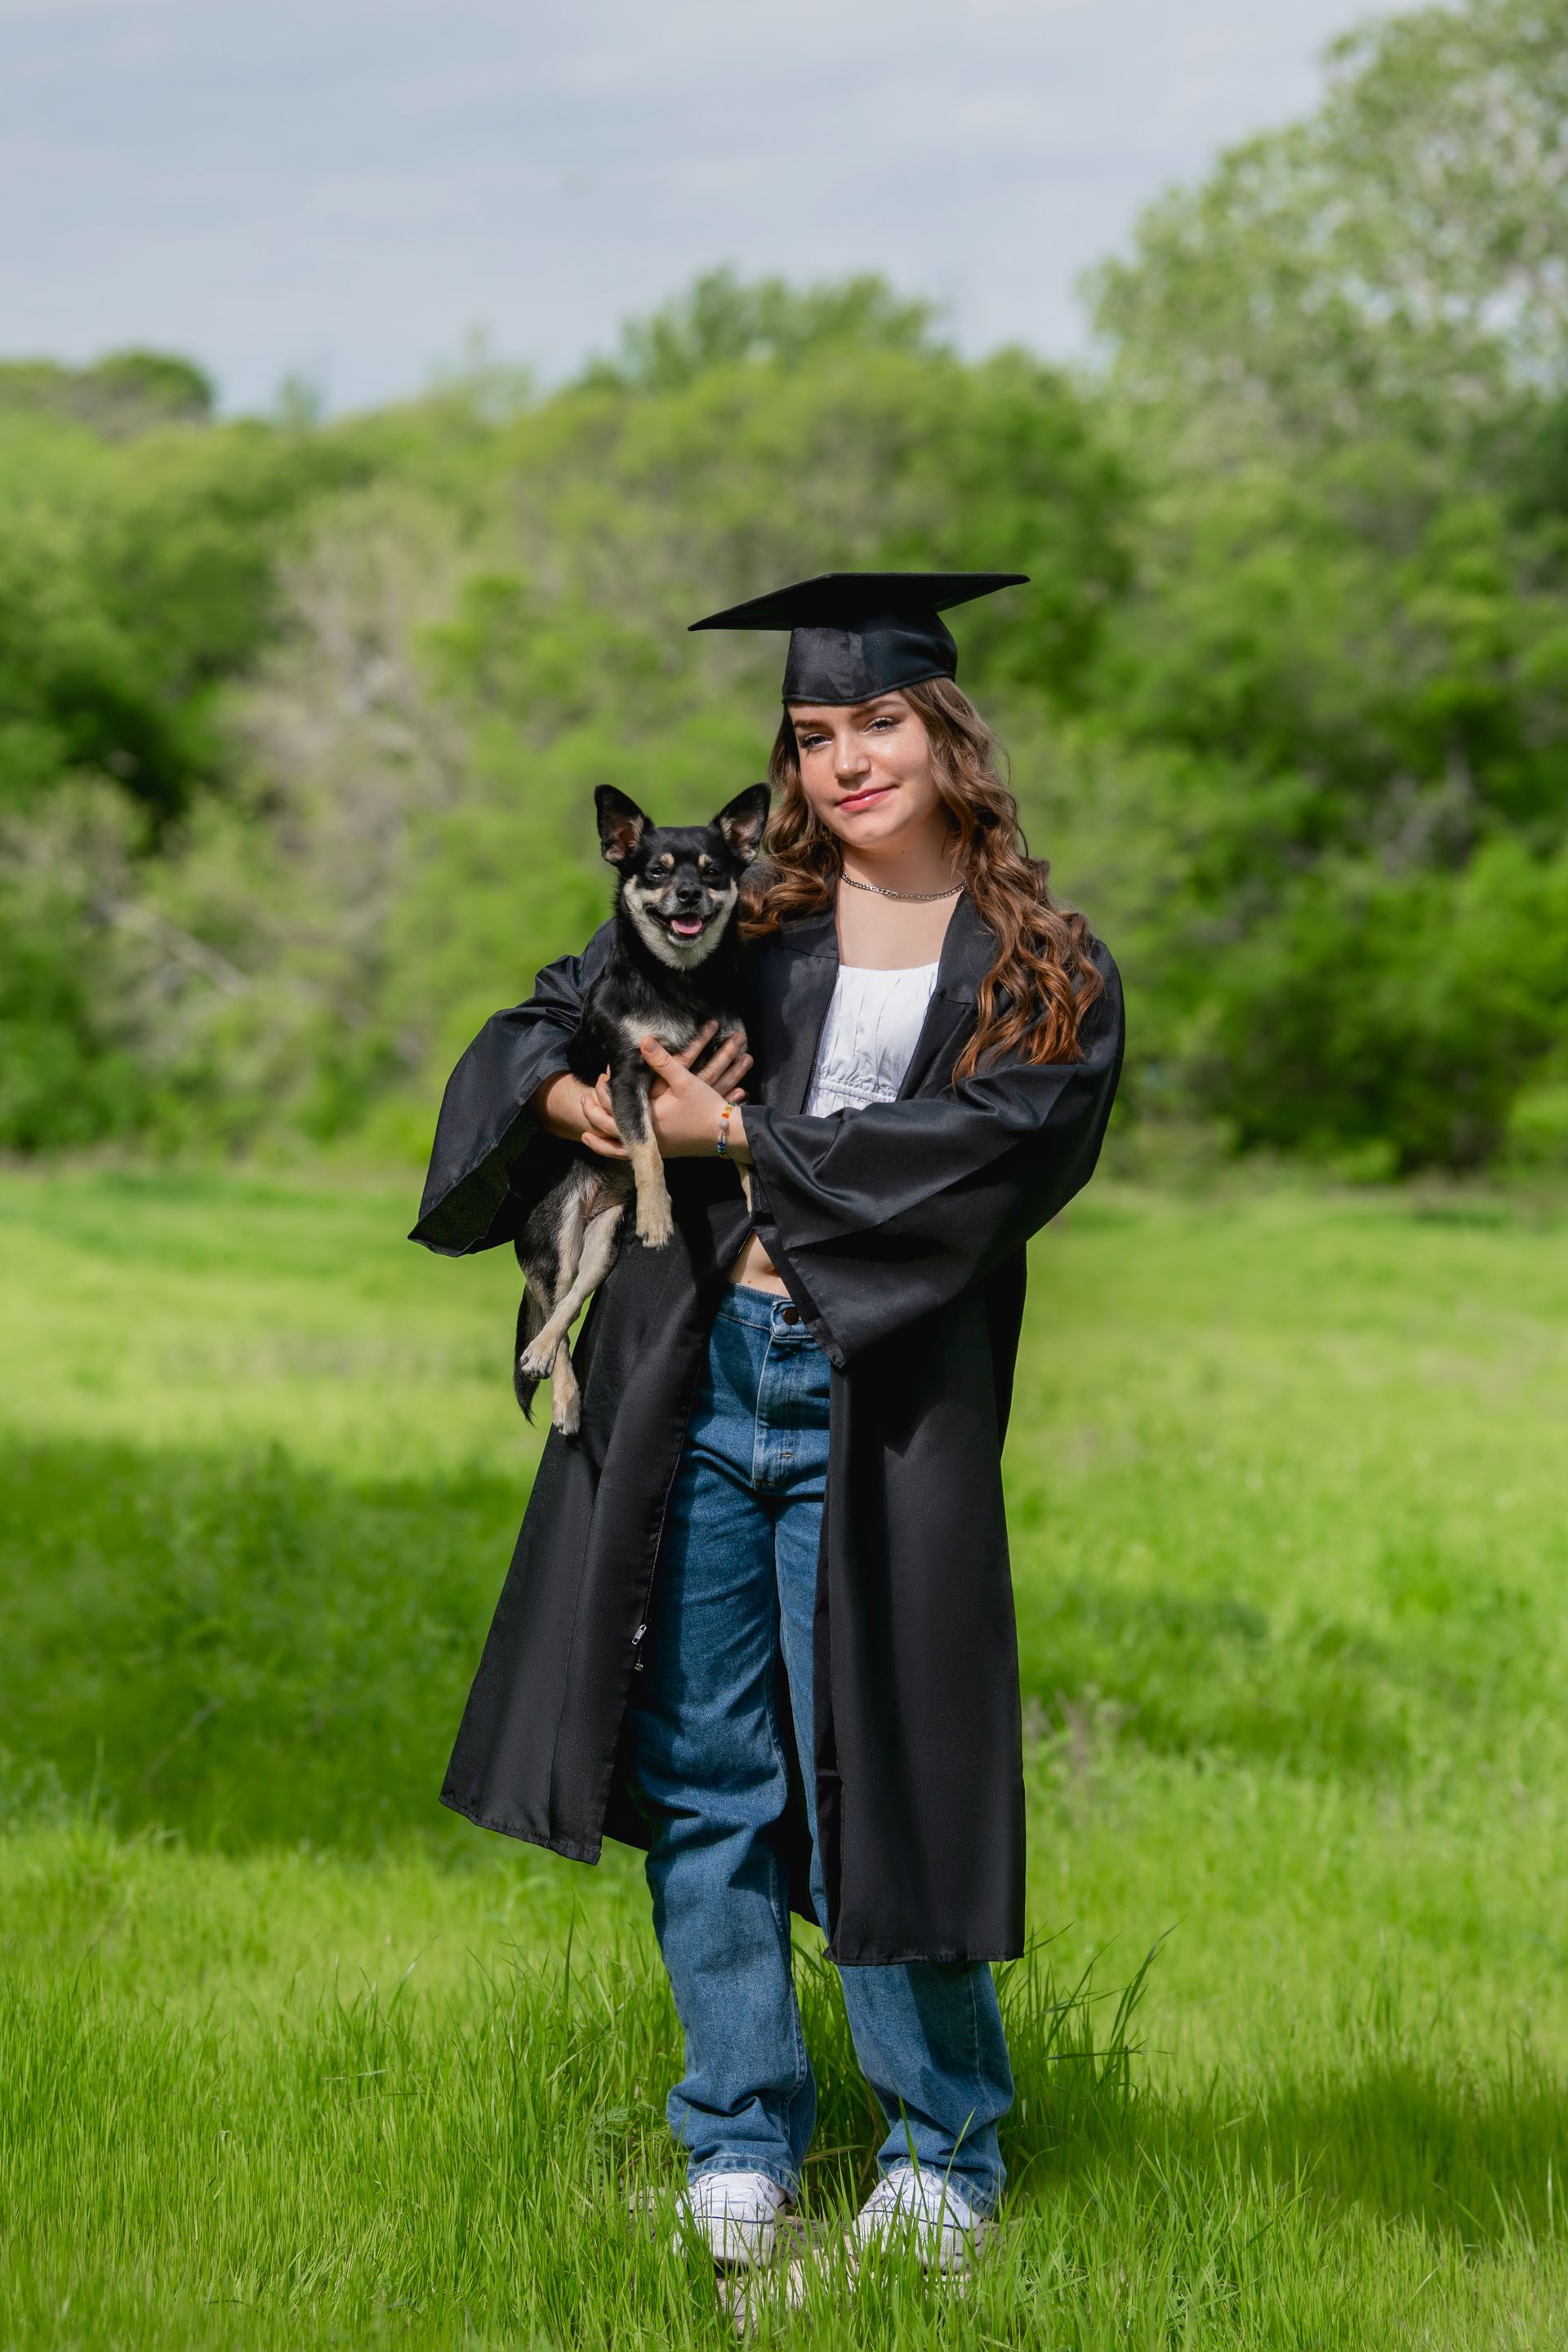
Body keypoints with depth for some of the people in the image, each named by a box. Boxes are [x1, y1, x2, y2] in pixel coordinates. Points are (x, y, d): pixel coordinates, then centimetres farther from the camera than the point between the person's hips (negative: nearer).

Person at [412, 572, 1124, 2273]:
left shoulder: (1047, 980, 3)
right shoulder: (740, 918, 11)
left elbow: (979, 1151, -12)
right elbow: (536, 1029, 11)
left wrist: (739, 1135, -13)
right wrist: (583, 1098, -12)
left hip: (878, 1416, -3)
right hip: (695, 1384, 3)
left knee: (869, 1789, -1)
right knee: (706, 1779, 6)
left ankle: (945, 2153, 16)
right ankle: (740, 2147, 18)